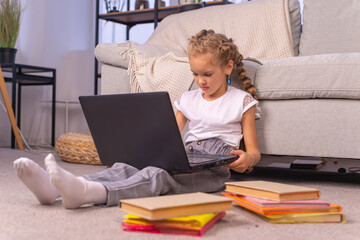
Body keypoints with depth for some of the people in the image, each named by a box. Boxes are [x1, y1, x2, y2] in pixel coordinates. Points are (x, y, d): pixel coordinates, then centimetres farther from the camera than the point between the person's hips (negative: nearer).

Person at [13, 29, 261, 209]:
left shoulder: (242, 101, 7)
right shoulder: (189, 99, 22)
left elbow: (254, 151, 5)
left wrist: (247, 159, -20)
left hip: (213, 167, -5)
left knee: (158, 175, -35)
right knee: (128, 166, -23)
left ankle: (88, 193, -61)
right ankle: (54, 188, -44)